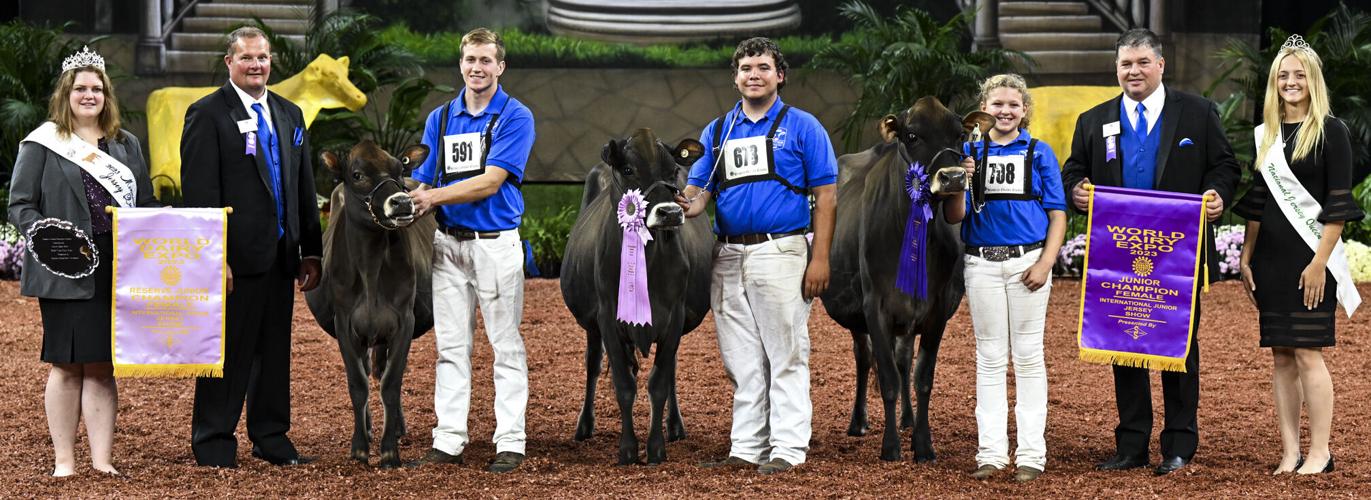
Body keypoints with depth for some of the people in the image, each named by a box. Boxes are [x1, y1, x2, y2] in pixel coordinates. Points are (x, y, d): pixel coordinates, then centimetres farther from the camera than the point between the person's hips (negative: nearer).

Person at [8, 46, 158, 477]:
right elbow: (20, 205, 0)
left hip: (115, 273, 3)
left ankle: (102, 459, 7)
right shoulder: (41, 144, 3)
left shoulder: (126, 145, 15)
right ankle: (64, 461, 7)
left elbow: (146, 205, 17)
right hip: (65, 274, -3)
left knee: (101, 367, 4)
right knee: (66, 366, 1)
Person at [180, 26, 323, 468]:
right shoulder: (208, 114, -5)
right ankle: (213, 443, 7)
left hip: (281, 256, 6)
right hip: (236, 255, -6)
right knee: (229, 349, -1)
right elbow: (200, 193, -11)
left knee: (275, 349, 12)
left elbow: (304, 188, 18)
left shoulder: (289, 115, 16)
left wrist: (311, 251, 12)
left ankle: (271, 438, 21)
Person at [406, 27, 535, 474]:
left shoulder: (516, 117, -4)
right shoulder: (440, 118, 12)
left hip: (497, 243, -5)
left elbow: (490, 182, -14)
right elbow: (424, 181, 11)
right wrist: (408, 206, -11)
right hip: (448, 243, 5)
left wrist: (436, 196, -22)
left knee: (506, 345, 0)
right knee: (451, 345, 7)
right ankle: (448, 440, 12)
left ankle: (510, 443, 3)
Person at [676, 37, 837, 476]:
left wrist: (820, 258, -12)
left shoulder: (802, 127, 2)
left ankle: (788, 448, 0)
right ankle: (746, 449, 15)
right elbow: (699, 188, 12)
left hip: (780, 253, -5)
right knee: (741, 361, 9)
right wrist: (689, 205, -13)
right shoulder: (717, 132, 15)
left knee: (785, 356, -3)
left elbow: (826, 195, -3)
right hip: (728, 256, 5)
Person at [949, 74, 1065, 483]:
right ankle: (992, 452, 8)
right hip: (982, 263, 2)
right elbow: (955, 216, 4)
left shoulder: (1039, 153, 3)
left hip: (1027, 261, -2)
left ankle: (1031, 453, 3)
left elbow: (1058, 214, 2)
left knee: (1028, 356, 2)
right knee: (990, 357, 5)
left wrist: (1045, 263, -10)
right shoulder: (969, 152, 6)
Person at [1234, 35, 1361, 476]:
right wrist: (1246, 257, 10)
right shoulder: (1266, 134, 13)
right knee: (1281, 357, 6)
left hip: (1309, 256, -6)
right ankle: (1290, 453, 9)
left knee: (1307, 352, -8)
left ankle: (1319, 453, -1)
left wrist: (1319, 262, -16)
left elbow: (1338, 204, -9)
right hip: (1270, 257, 6)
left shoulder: (1330, 132, -4)